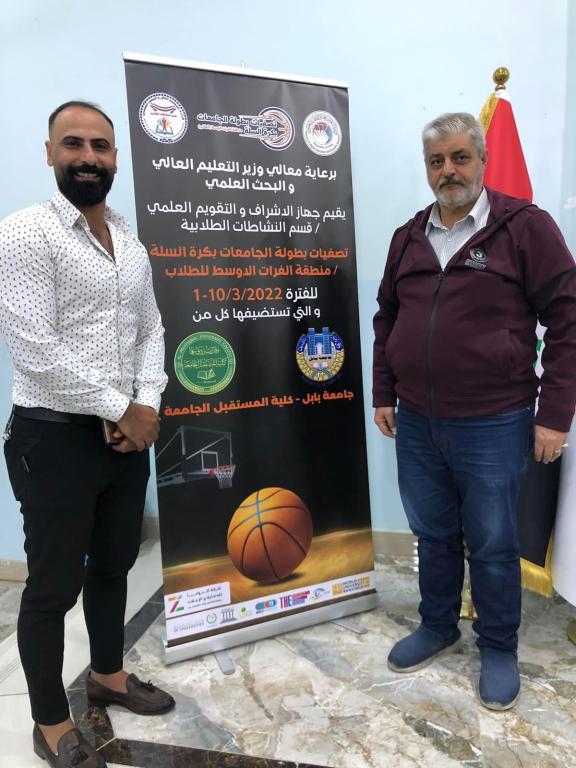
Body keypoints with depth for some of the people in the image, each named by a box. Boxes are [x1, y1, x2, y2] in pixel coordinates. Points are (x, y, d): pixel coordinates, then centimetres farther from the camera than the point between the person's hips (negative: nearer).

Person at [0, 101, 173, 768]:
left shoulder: (131, 243, 11)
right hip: (56, 437, -6)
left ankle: (109, 676, 44)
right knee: (54, 584, 8)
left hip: (128, 434, 7)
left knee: (114, 564, 20)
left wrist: (146, 405, -5)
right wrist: (117, 410, -14)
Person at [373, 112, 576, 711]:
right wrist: (383, 395, 11)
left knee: (492, 544, 11)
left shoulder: (525, 226, -5)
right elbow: (386, 319, 15)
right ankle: (437, 627, 40)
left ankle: (499, 648, 34)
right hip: (415, 424, 5)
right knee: (432, 535, 19)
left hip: (493, 426, -4)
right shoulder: (408, 237, 9)